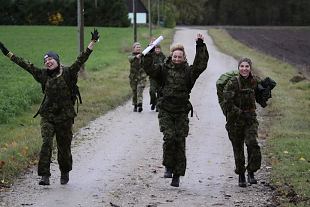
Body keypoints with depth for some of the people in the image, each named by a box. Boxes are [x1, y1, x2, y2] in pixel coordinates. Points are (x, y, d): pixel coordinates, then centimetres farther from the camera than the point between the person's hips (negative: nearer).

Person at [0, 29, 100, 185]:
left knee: (64, 146, 8)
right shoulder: (43, 75, 5)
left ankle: (65, 173, 30)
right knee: (46, 143, -14)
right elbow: (26, 65, 9)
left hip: (65, 116, -1)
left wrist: (93, 42, -19)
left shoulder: (68, 73, -3)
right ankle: (45, 175, -15)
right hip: (47, 116, 2)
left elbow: (81, 59, -10)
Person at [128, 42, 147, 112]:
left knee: (140, 90, -16)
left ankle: (140, 105, -24)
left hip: (141, 76, -1)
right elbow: (130, 59, -22)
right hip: (133, 77, 1)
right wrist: (136, 57, -45)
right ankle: (135, 106, 20)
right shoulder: (131, 56, 1)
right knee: (134, 92, 7)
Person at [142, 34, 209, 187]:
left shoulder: (188, 71, 3)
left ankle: (177, 175, 10)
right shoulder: (163, 69, 4)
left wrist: (200, 46, -17)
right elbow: (148, 68, -9)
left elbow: (201, 65, -11)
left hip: (181, 112, 1)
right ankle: (168, 167, 4)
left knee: (180, 142, 1)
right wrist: (151, 52, -18)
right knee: (169, 137, -18)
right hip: (166, 111, -1)